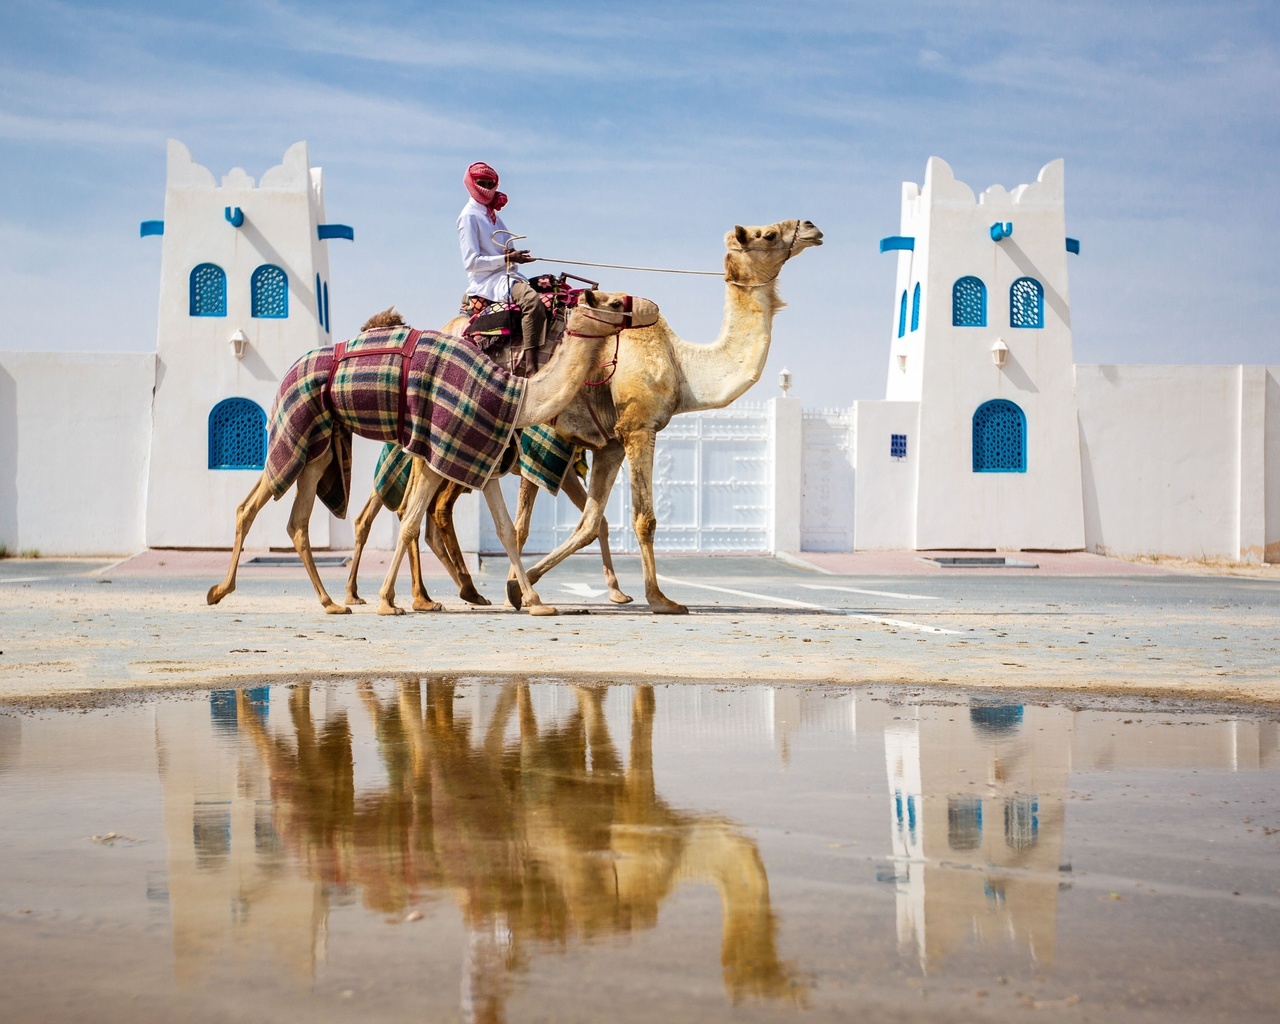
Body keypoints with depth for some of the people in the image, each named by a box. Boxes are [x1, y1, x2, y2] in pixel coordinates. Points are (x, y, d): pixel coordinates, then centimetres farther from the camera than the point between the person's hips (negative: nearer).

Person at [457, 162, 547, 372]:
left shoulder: (491, 213, 22)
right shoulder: (469, 216, -4)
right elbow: (471, 261, -12)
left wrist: (515, 254, 4)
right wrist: (507, 258, -17)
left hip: (505, 276, 9)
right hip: (487, 280, -9)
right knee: (532, 299, -32)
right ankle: (530, 363, -41)